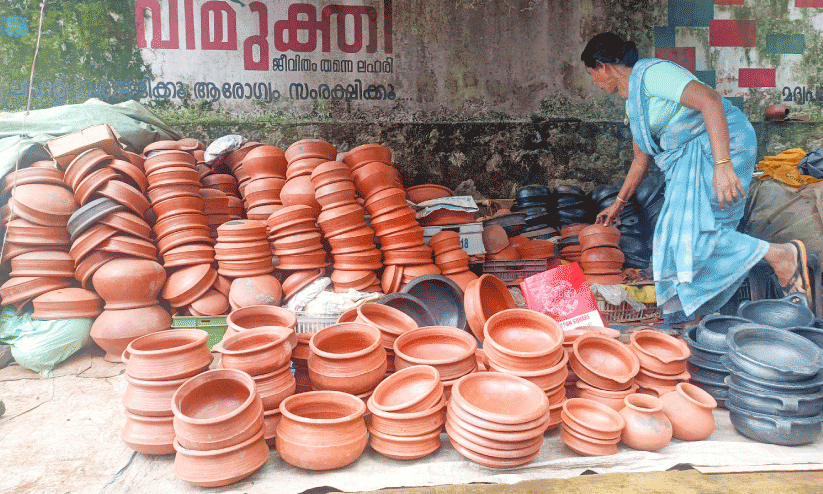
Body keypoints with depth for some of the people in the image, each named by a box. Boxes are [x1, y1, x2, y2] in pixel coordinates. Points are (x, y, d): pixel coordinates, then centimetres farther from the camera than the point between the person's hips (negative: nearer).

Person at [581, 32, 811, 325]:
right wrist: (618, 203, 34)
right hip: (690, 159, 10)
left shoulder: (650, 73, -12)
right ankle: (697, 319, 9)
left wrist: (721, 165, -34)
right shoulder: (633, 101, 19)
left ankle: (782, 255, -8)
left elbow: (710, 100, -25)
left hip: (721, 146, -10)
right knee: (684, 236, 4)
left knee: (693, 234, -19)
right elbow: (641, 157, 29)